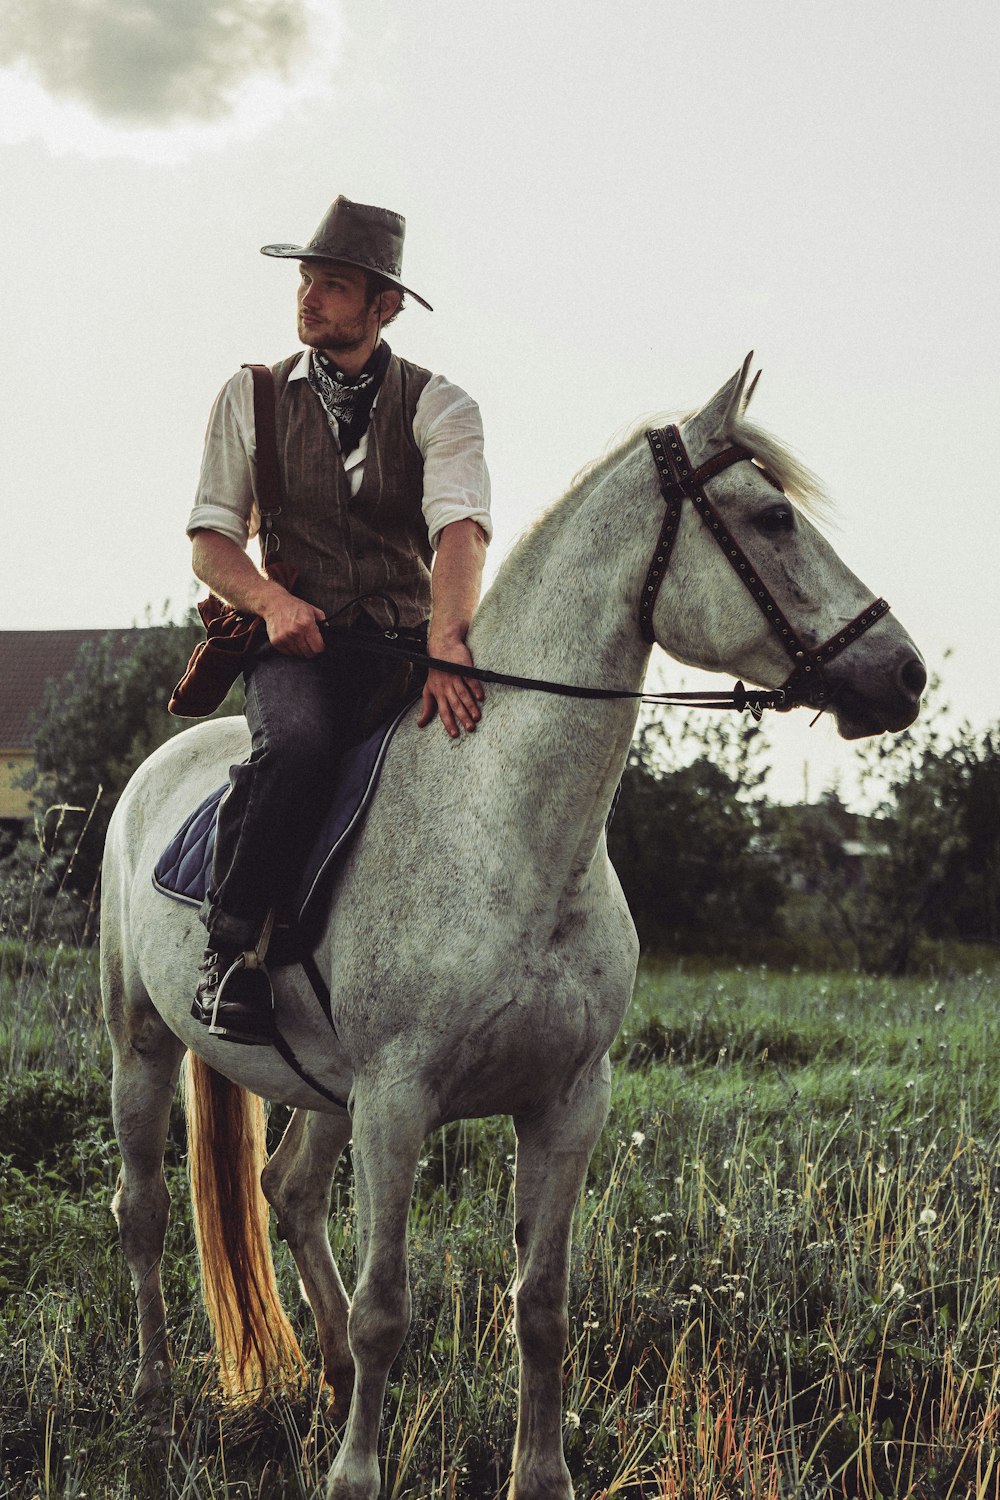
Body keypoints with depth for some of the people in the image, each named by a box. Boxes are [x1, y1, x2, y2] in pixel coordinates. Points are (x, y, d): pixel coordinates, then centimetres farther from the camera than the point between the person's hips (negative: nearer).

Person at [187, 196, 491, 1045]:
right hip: (297, 643, 0)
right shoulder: (251, 398, 10)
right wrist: (271, 600, -16)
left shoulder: (439, 407, 3)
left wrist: (446, 639, -36)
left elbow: (460, 525, -15)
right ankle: (230, 947, -22)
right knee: (295, 745, -35)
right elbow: (210, 539, 8)